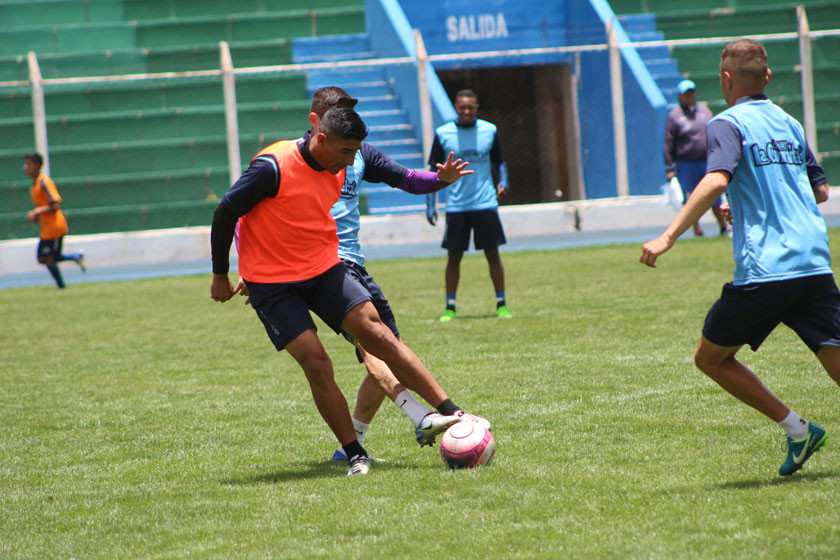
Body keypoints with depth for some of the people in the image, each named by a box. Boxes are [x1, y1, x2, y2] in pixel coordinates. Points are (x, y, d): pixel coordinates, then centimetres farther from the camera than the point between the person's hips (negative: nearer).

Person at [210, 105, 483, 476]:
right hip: (272, 284, -5)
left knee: (377, 333, -10)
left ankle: (451, 413, -14)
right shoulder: (274, 167, -20)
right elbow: (225, 213, -11)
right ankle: (355, 455, -3)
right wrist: (220, 276, -4)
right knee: (316, 363, -14)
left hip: (323, 269, 5)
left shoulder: (337, 171, 2)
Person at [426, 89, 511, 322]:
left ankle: (501, 304, 7)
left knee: (493, 254, 1)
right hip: (455, 206, 0)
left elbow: (499, 162, 15)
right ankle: (450, 307, 9)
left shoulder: (489, 130, 2)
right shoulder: (443, 134, 0)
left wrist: (502, 182, -4)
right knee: (453, 257, 2)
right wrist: (430, 205, 2)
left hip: (485, 204, 0)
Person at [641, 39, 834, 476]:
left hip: (763, 271, -6)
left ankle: (797, 429, 4)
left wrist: (669, 236, -21)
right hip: (815, 266, 6)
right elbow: (821, 191, 28)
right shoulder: (789, 123, 19)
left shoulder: (728, 124, -1)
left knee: (710, 358, 13)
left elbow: (716, 181, -20)